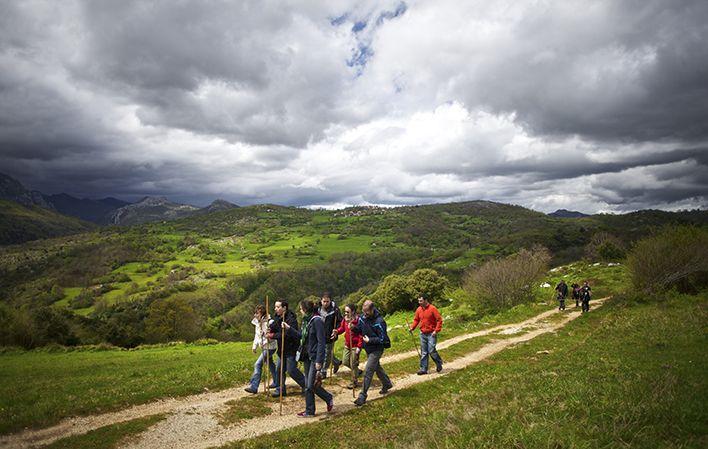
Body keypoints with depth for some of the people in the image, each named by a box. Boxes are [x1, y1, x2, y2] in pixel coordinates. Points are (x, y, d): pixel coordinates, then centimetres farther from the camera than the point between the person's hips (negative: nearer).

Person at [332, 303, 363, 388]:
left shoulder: (358, 320, -21)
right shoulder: (345, 319, -1)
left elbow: (361, 334, -19)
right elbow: (342, 328, 13)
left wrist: (359, 347, -21)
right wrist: (337, 331, -10)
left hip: (355, 346, -7)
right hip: (347, 345, 7)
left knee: (353, 364, 2)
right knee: (345, 362, 13)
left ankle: (354, 382, 20)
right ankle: (357, 371, 38)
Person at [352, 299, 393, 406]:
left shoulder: (379, 321, -25)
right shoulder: (362, 317, -4)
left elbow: (383, 339, -21)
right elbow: (359, 329, 9)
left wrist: (370, 340, -25)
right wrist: (353, 328, -13)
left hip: (376, 350, -8)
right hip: (368, 349, 8)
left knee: (368, 371, -9)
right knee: (376, 367, 24)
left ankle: (362, 396, -2)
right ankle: (387, 383, 45)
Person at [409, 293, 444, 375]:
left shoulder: (432, 308, -12)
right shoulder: (419, 310, 5)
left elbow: (439, 320, -11)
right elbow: (416, 320, 15)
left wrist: (436, 330, -17)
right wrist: (412, 327, 0)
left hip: (431, 334, -5)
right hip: (423, 334, 5)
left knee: (431, 350, -10)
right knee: (423, 352, 7)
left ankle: (439, 363, 17)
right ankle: (423, 369, 15)